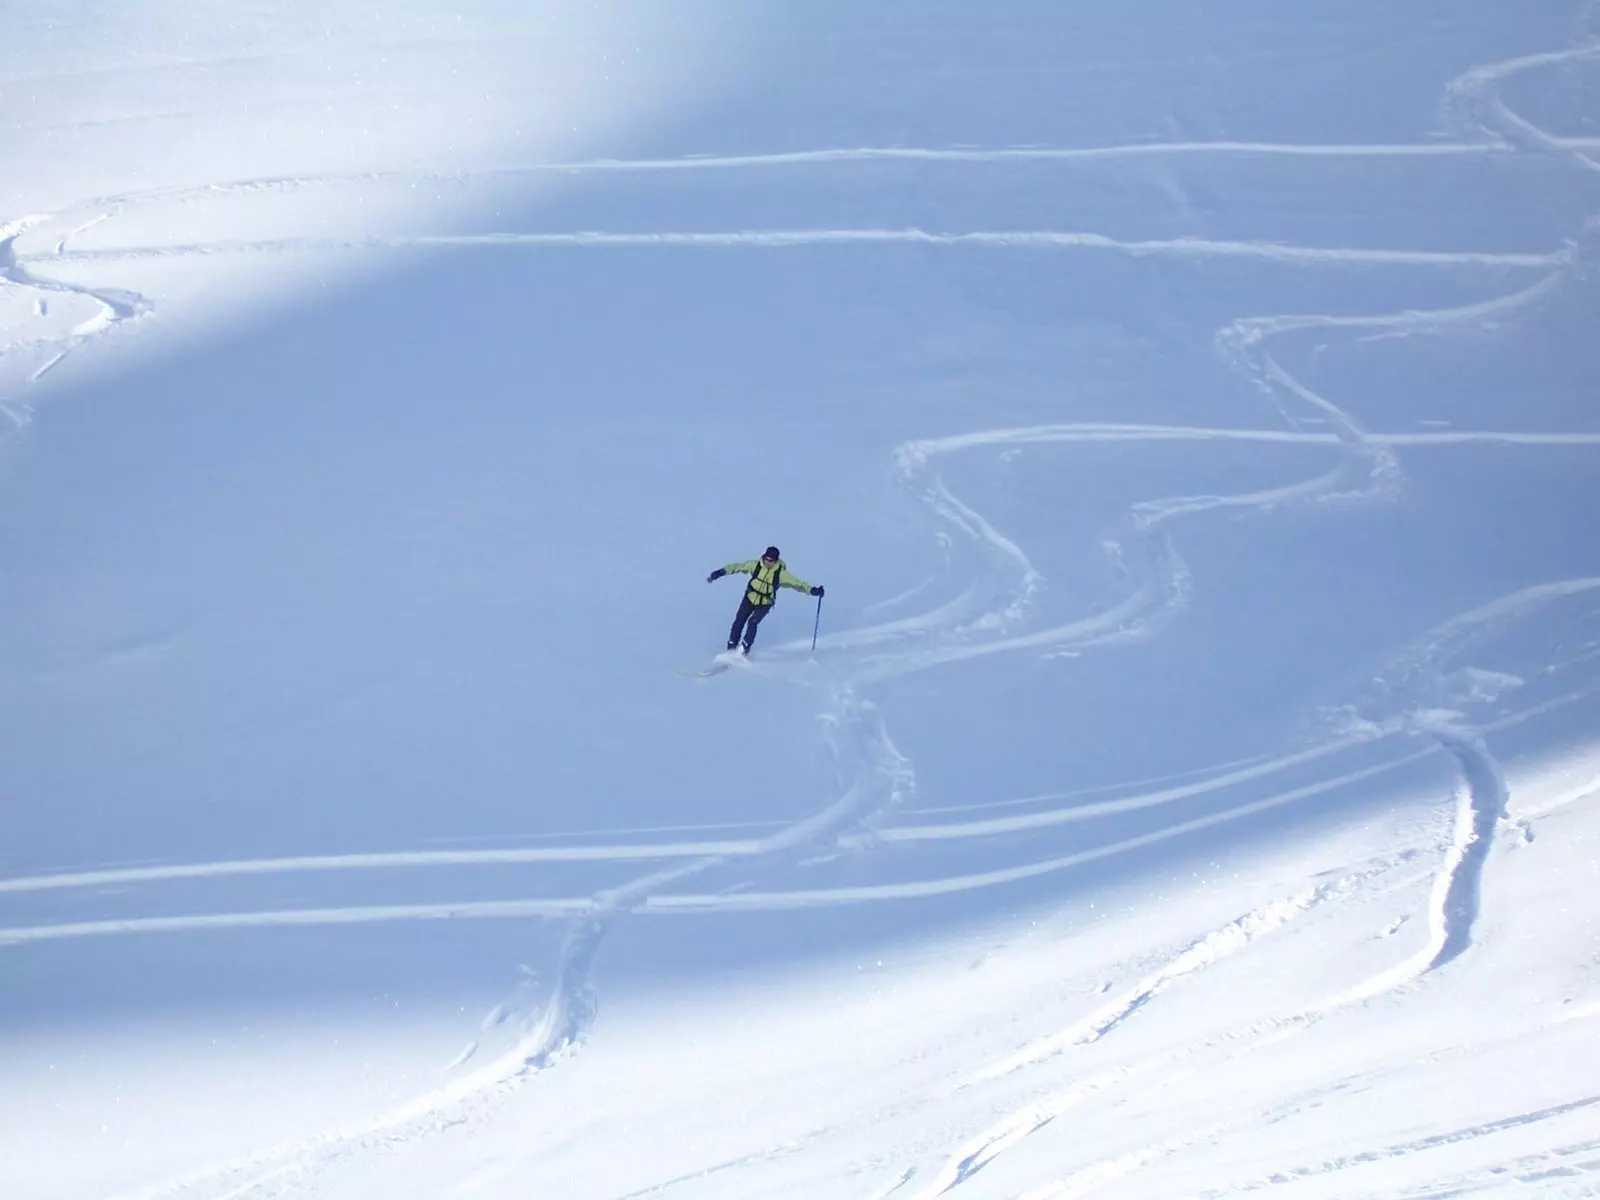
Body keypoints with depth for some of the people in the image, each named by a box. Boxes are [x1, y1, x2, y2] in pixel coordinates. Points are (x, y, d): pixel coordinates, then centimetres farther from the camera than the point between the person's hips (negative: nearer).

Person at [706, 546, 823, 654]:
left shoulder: (781, 573, -18)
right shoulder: (756, 565, -14)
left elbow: (798, 583, -17)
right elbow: (737, 567, -9)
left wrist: (812, 590, -29)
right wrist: (721, 572, -17)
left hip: (765, 604, -2)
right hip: (750, 599, 2)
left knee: (752, 622, -22)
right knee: (738, 622, -4)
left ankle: (744, 648, -9)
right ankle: (731, 649, 11)